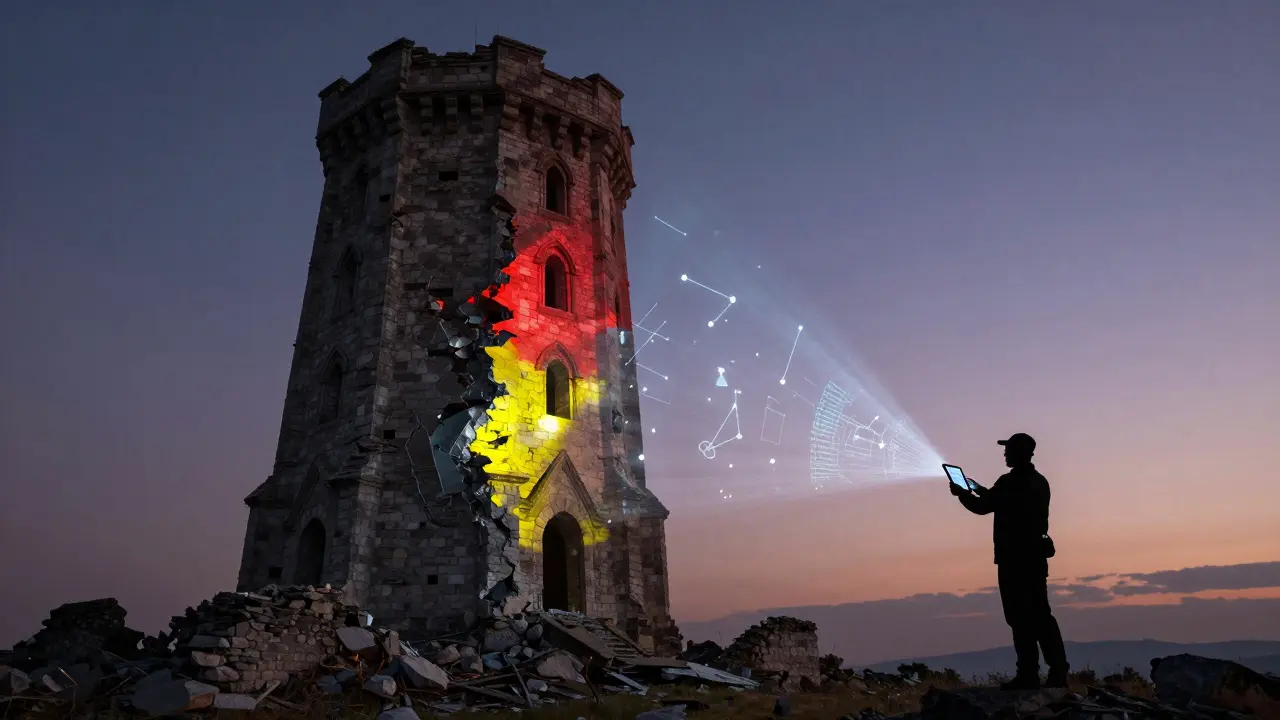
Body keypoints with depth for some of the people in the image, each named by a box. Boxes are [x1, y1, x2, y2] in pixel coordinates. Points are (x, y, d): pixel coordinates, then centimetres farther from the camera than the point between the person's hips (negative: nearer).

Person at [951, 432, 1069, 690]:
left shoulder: (1009, 482, -16)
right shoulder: (1040, 482, 11)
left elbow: (981, 507, -9)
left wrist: (961, 493, 9)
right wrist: (985, 493, 27)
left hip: (1014, 559, -8)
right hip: (1035, 556, 8)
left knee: (1020, 617, -2)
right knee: (1040, 616, 12)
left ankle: (1028, 675, 2)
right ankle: (1058, 672, 13)